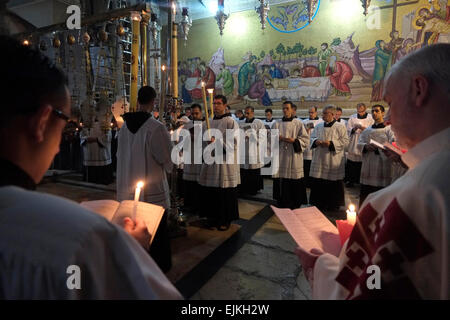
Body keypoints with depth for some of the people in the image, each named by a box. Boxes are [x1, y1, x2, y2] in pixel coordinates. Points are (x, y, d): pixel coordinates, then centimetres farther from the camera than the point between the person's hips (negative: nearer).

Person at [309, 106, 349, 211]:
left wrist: (331, 143, -18)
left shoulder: (340, 127, -4)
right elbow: (312, 137, 15)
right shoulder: (318, 126, 10)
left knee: (334, 186, 4)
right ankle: (319, 206, 22)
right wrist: (316, 141, -7)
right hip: (319, 161, 4)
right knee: (318, 184, 8)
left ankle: (333, 206, 20)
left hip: (333, 162, -4)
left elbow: (345, 141, -8)